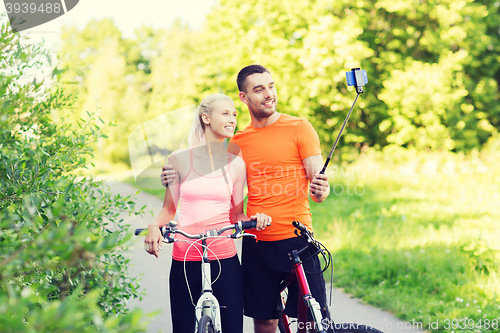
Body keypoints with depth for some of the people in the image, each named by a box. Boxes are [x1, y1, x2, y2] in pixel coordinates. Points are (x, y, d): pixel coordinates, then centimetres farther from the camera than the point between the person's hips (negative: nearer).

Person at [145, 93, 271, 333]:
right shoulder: (179, 159, 3)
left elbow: (236, 215, 11)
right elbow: (168, 208, 11)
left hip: (225, 259, 1)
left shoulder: (236, 164, 7)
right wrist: (154, 226, -8)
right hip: (185, 260, -1)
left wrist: (253, 219, -10)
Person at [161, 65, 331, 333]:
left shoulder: (299, 128, 0)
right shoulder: (238, 141, 11)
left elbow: (317, 179, -4)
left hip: (295, 240, -3)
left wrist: (320, 191, -28)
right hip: (256, 244, 3)